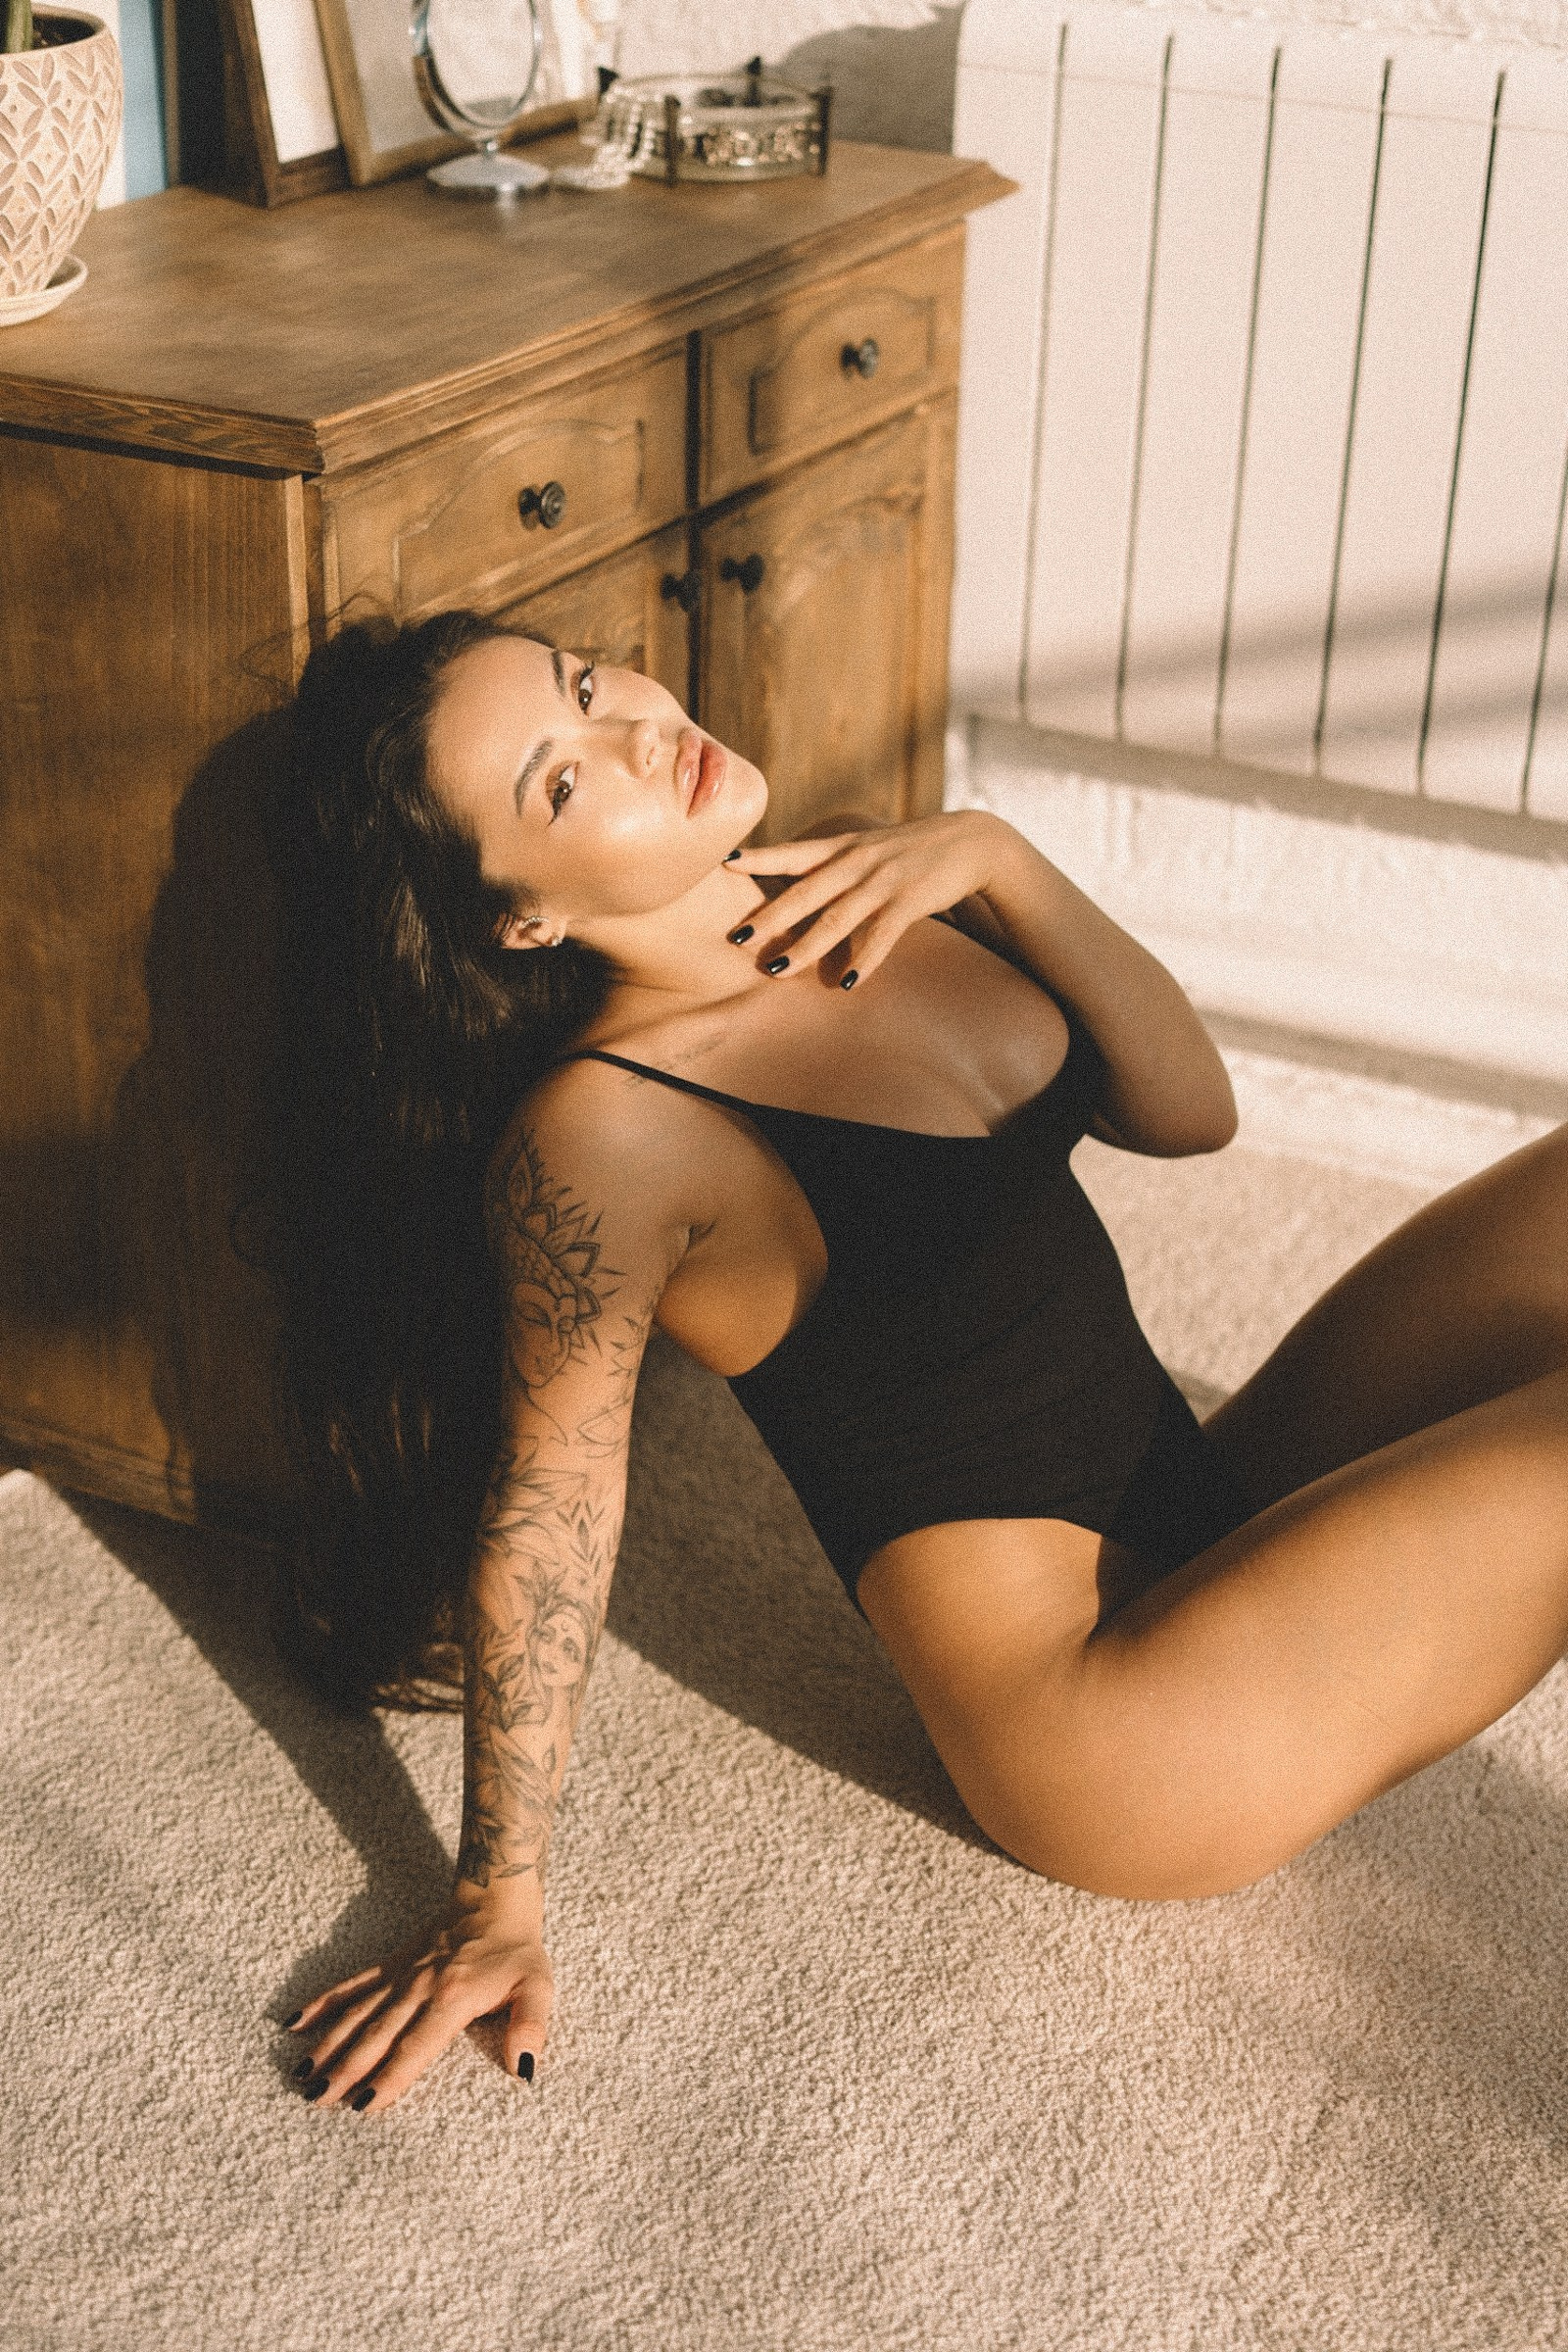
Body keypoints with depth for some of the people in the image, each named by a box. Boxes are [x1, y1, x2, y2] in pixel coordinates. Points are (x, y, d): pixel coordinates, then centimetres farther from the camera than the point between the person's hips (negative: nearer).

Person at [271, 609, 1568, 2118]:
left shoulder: (845, 901, 3)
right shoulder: (604, 1134, -19)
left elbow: (1185, 1113, 5)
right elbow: (546, 1514, -12)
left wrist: (997, 862, -8)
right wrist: (497, 1905, -7)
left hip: (1215, 1503, 8)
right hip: (1113, 1709, -8)